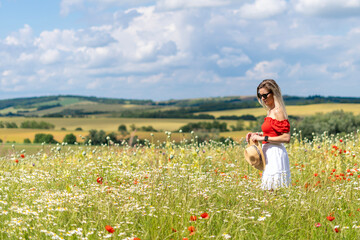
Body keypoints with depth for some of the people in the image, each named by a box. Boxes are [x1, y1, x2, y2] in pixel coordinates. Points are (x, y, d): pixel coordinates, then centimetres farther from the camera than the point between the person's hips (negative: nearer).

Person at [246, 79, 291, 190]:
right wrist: (257, 134, 10)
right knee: (269, 190, 9)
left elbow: (286, 138, -18)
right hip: (270, 154, 9)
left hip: (276, 154, -9)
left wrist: (263, 138, -17)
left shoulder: (278, 111, -14)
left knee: (274, 190, -9)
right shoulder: (271, 110, 14)